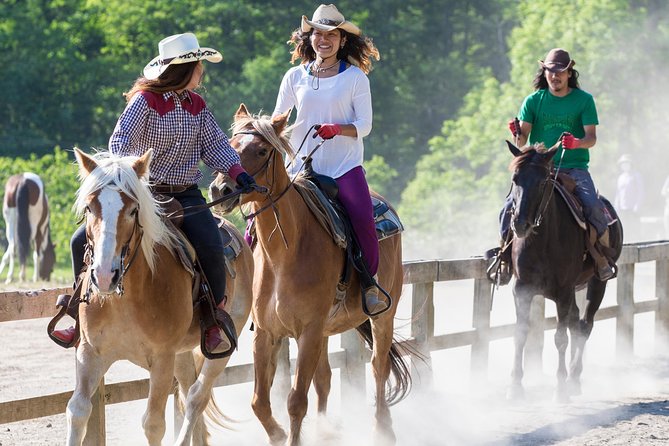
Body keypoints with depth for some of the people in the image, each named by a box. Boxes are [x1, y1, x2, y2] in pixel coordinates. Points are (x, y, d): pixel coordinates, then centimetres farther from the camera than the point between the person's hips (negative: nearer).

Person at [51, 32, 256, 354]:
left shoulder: (197, 105, 8)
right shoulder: (145, 99, -8)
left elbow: (216, 145, 10)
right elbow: (121, 139, -19)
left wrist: (239, 174, -7)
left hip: (186, 195, 2)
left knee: (211, 250, -25)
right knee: (83, 241, -12)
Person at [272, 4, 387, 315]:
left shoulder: (355, 77, 2)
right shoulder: (295, 77, 9)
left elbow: (364, 125, -2)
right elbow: (277, 121, 13)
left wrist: (336, 129, -21)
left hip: (345, 166, -2)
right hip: (301, 167, 3)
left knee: (363, 220, -27)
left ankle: (369, 284, -8)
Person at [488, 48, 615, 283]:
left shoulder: (584, 100, 4)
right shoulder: (533, 101, 6)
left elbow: (592, 138, -4)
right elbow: (522, 141, 0)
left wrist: (577, 143, -26)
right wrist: (517, 134, -24)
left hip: (575, 169, -1)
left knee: (594, 207, -27)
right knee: (510, 208, -19)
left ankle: (603, 259, -6)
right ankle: (504, 258, 0)